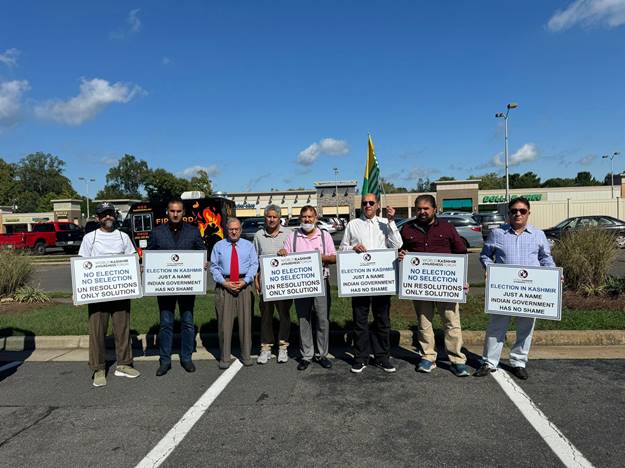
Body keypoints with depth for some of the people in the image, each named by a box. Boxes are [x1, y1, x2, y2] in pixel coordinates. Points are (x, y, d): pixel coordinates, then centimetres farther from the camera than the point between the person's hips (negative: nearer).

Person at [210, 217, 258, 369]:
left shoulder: (248, 245, 12)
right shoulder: (218, 246, 11)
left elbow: (254, 265, 3)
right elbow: (214, 267, 6)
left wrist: (244, 281, -10)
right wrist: (224, 282, -8)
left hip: (244, 284, 1)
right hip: (224, 285, 0)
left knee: (245, 320, 3)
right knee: (224, 321, -1)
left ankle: (246, 355, 15)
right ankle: (225, 357, 10)